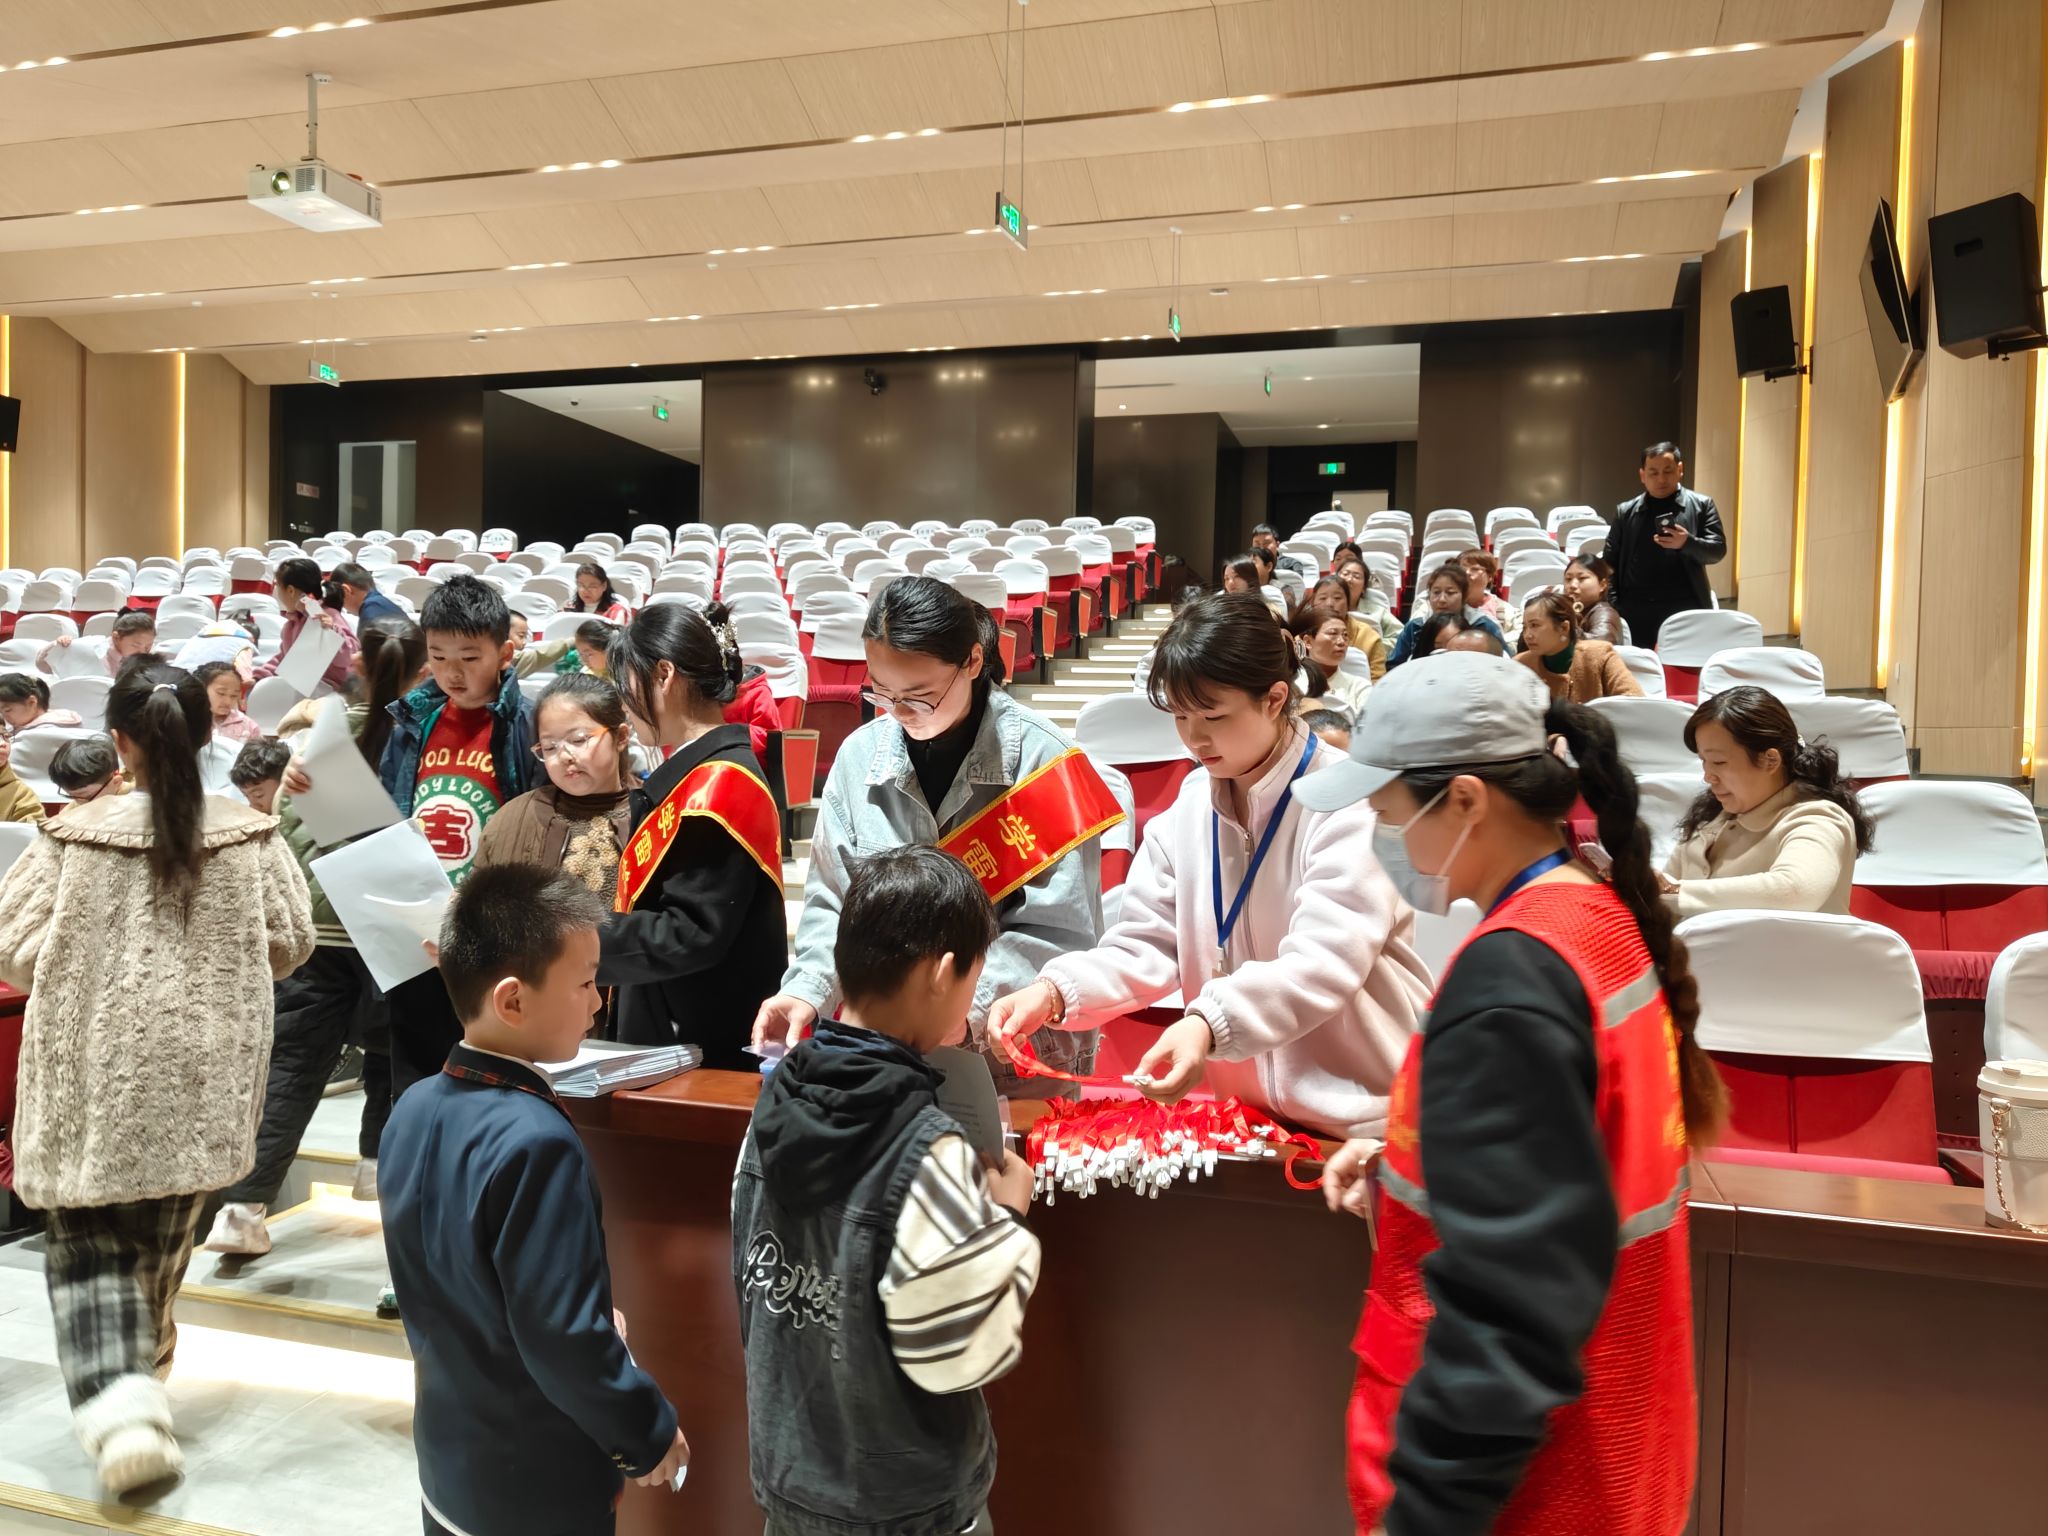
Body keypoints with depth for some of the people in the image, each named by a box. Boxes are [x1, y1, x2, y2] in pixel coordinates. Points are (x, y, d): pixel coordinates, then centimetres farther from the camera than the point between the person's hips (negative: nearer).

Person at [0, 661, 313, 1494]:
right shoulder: (250, 836, -6)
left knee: (87, 1243, 10)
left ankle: (118, 1401, -8)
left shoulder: (75, 835, -10)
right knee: (162, 1237, 22)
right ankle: (143, 1373, 39)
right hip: (202, 1074, 2)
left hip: (97, 1074, -2)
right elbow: (290, 942, -2)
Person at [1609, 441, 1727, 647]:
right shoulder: (1625, 511, 12)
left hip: (1684, 610, -1)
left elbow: (1718, 550, 2)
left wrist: (1687, 543, -19)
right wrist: (1612, 609, -3)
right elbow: (1610, 562, 9)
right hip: (1635, 610, 1)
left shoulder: (1701, 505, 9)